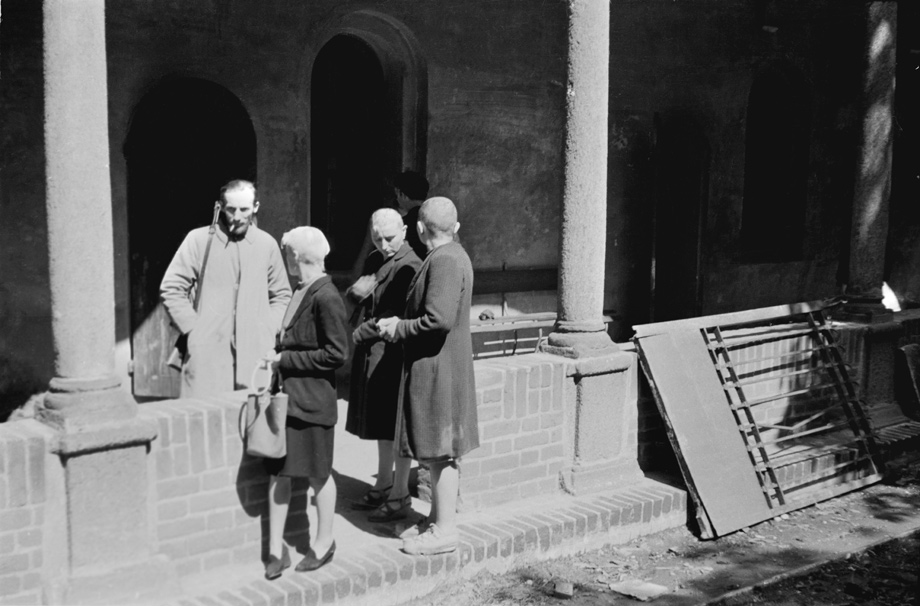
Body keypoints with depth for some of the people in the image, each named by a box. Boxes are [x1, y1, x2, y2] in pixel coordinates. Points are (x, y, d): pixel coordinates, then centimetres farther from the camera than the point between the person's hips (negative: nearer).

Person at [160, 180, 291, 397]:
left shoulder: (267, 244, 10)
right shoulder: (199, 239, 2)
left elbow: (282, 295, 19)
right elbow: (170, 288, 3)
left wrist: (268, 329, 6)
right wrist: (192, 328, -4)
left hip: (256, 353, 2)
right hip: (207, 353, -2)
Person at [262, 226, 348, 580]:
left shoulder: (326, 298, -17)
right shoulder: (300, 292, 9)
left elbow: (336, 354, -19)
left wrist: (286, 359, -16)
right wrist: (277, 355, 6)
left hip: (312, 399, -8)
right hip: (286, 396, 8)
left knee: (316, 472, 8)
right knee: (277, 471, 8)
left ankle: (324, 543, 26)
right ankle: (276, 549, 17)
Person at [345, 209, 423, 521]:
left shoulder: (409, 266, -15)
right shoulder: (374, 261, 12)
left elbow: (400, 316, -20)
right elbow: (355, 295, 14)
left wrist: (361, 332, -12)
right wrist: (357, 291, -9)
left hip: (394, 353, -8)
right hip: (372, 352, 8)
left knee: (396, 425, 0)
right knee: (382, 424, 17)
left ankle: (400, 496, 10)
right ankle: (384, 485, 31)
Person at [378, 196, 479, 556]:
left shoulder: (444, 261, -19)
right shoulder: (453, 256, 13)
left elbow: (440, 320, -28)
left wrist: (399, 328, -14)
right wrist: (400, 323, 14)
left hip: (437, 369, -10)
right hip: (445, 367, 10)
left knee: (440, 452, -2)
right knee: (440, 451, 17)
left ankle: (444, 532, 7)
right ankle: (440, 518, 28)